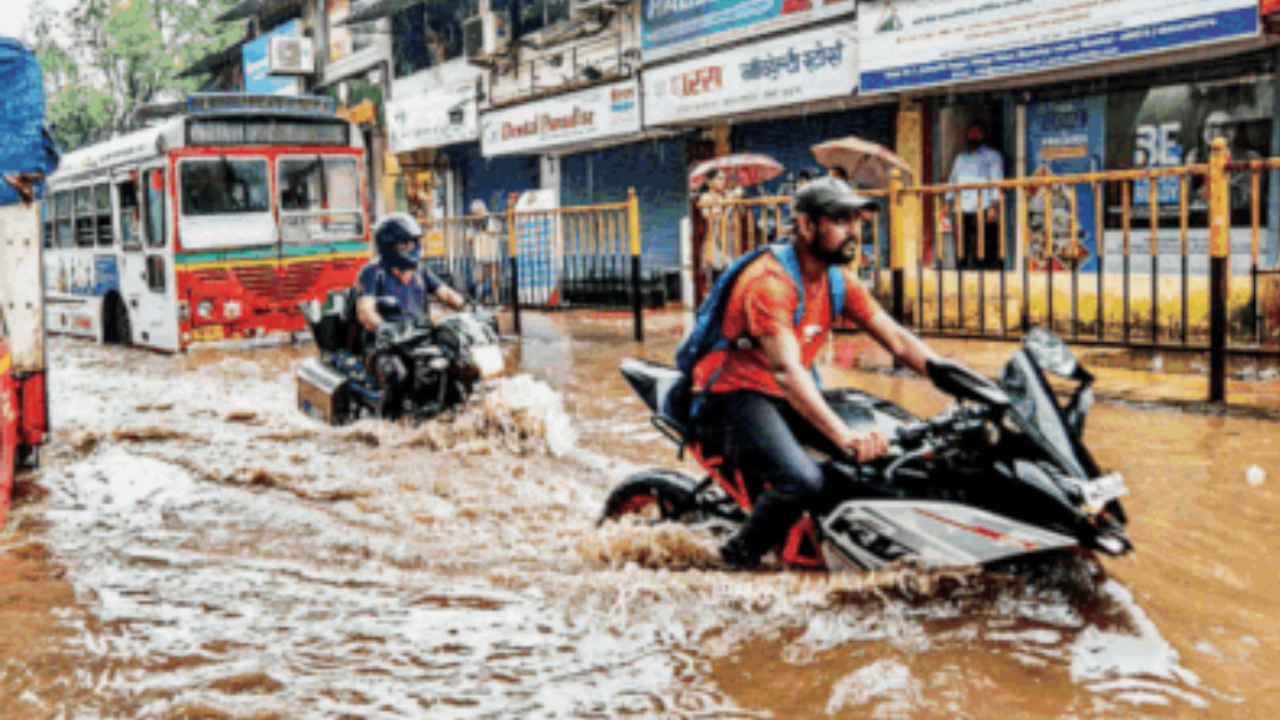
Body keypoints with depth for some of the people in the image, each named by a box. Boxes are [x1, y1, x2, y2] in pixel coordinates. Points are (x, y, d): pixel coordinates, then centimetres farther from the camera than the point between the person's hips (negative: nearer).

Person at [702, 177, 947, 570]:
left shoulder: (839, 280, 3)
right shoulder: (770, 282, -25)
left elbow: (897, 339, 3)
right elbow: (786, 370, -37)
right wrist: (845, 436, -47)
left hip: (790, 395, 9)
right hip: (736, 393, -9)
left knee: (882, 446, 1)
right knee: (803, 481, -29)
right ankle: (739, 556, -5)